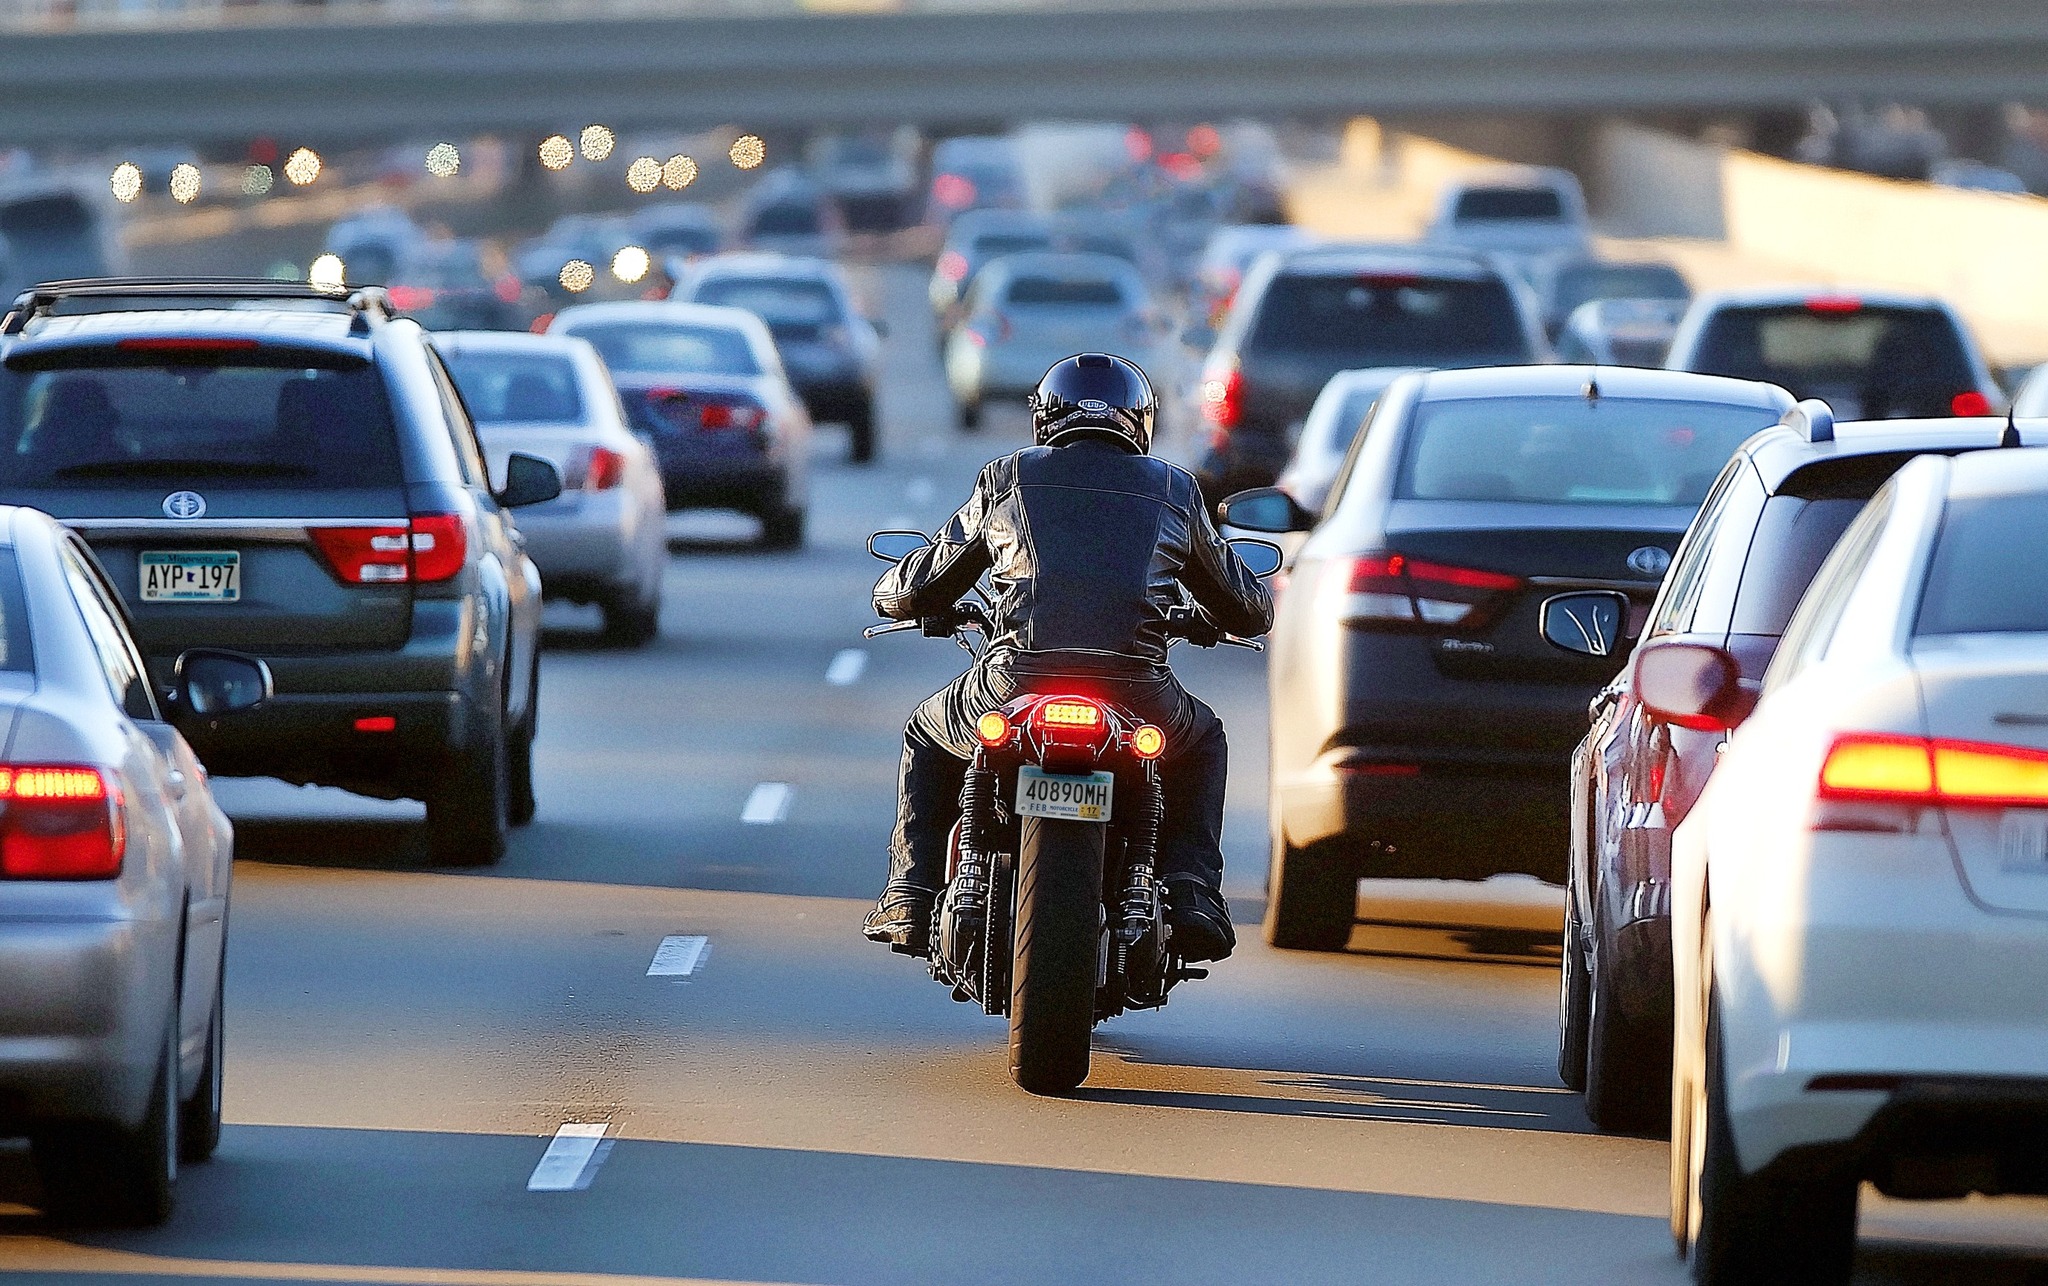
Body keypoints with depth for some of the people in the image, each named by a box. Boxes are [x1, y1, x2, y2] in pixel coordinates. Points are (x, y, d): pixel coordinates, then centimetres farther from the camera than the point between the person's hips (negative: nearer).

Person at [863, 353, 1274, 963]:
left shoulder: (1006, 479, 17)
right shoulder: (1174, 490, 18)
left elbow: (908, 593, 24)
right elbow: (1249, 609, 29)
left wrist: (897, 593, 49)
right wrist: (1208, 620, 53)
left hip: (1014, 688, 0)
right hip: (1137, 698, 0)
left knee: (926, 735, 32)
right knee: (1202, 741, 34)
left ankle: (911, 896, 21)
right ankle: (1191, 895, 17)